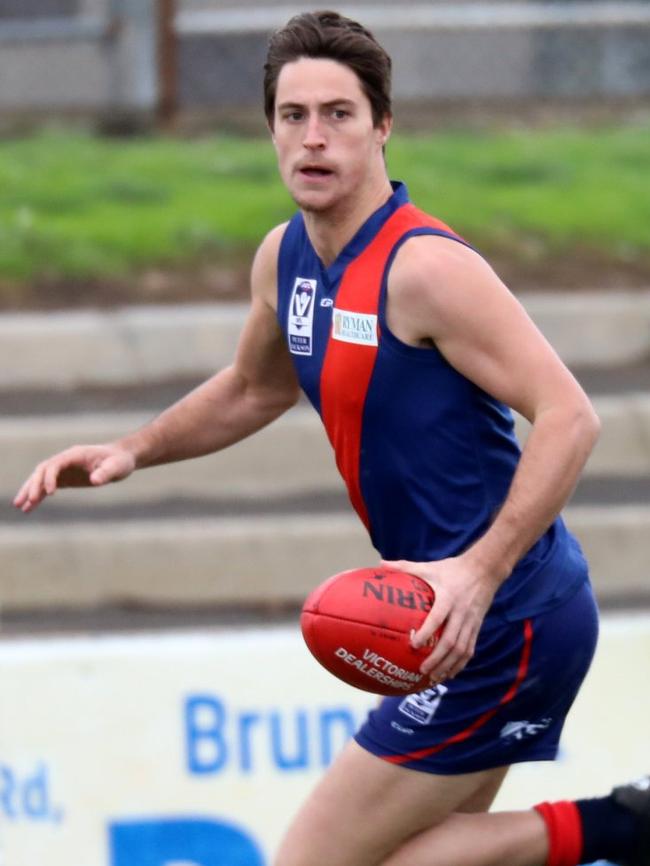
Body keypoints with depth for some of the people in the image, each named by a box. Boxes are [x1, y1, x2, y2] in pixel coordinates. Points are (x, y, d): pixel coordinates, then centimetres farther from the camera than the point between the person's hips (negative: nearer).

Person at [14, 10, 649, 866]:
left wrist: (479, 573, -33)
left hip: (503, 624, -9)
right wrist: (132, 451, 14)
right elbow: (254, 388, 28)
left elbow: (568, 417, -24)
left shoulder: (424, 267, -20)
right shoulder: (285, 258, 7)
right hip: (466, 616, 9)